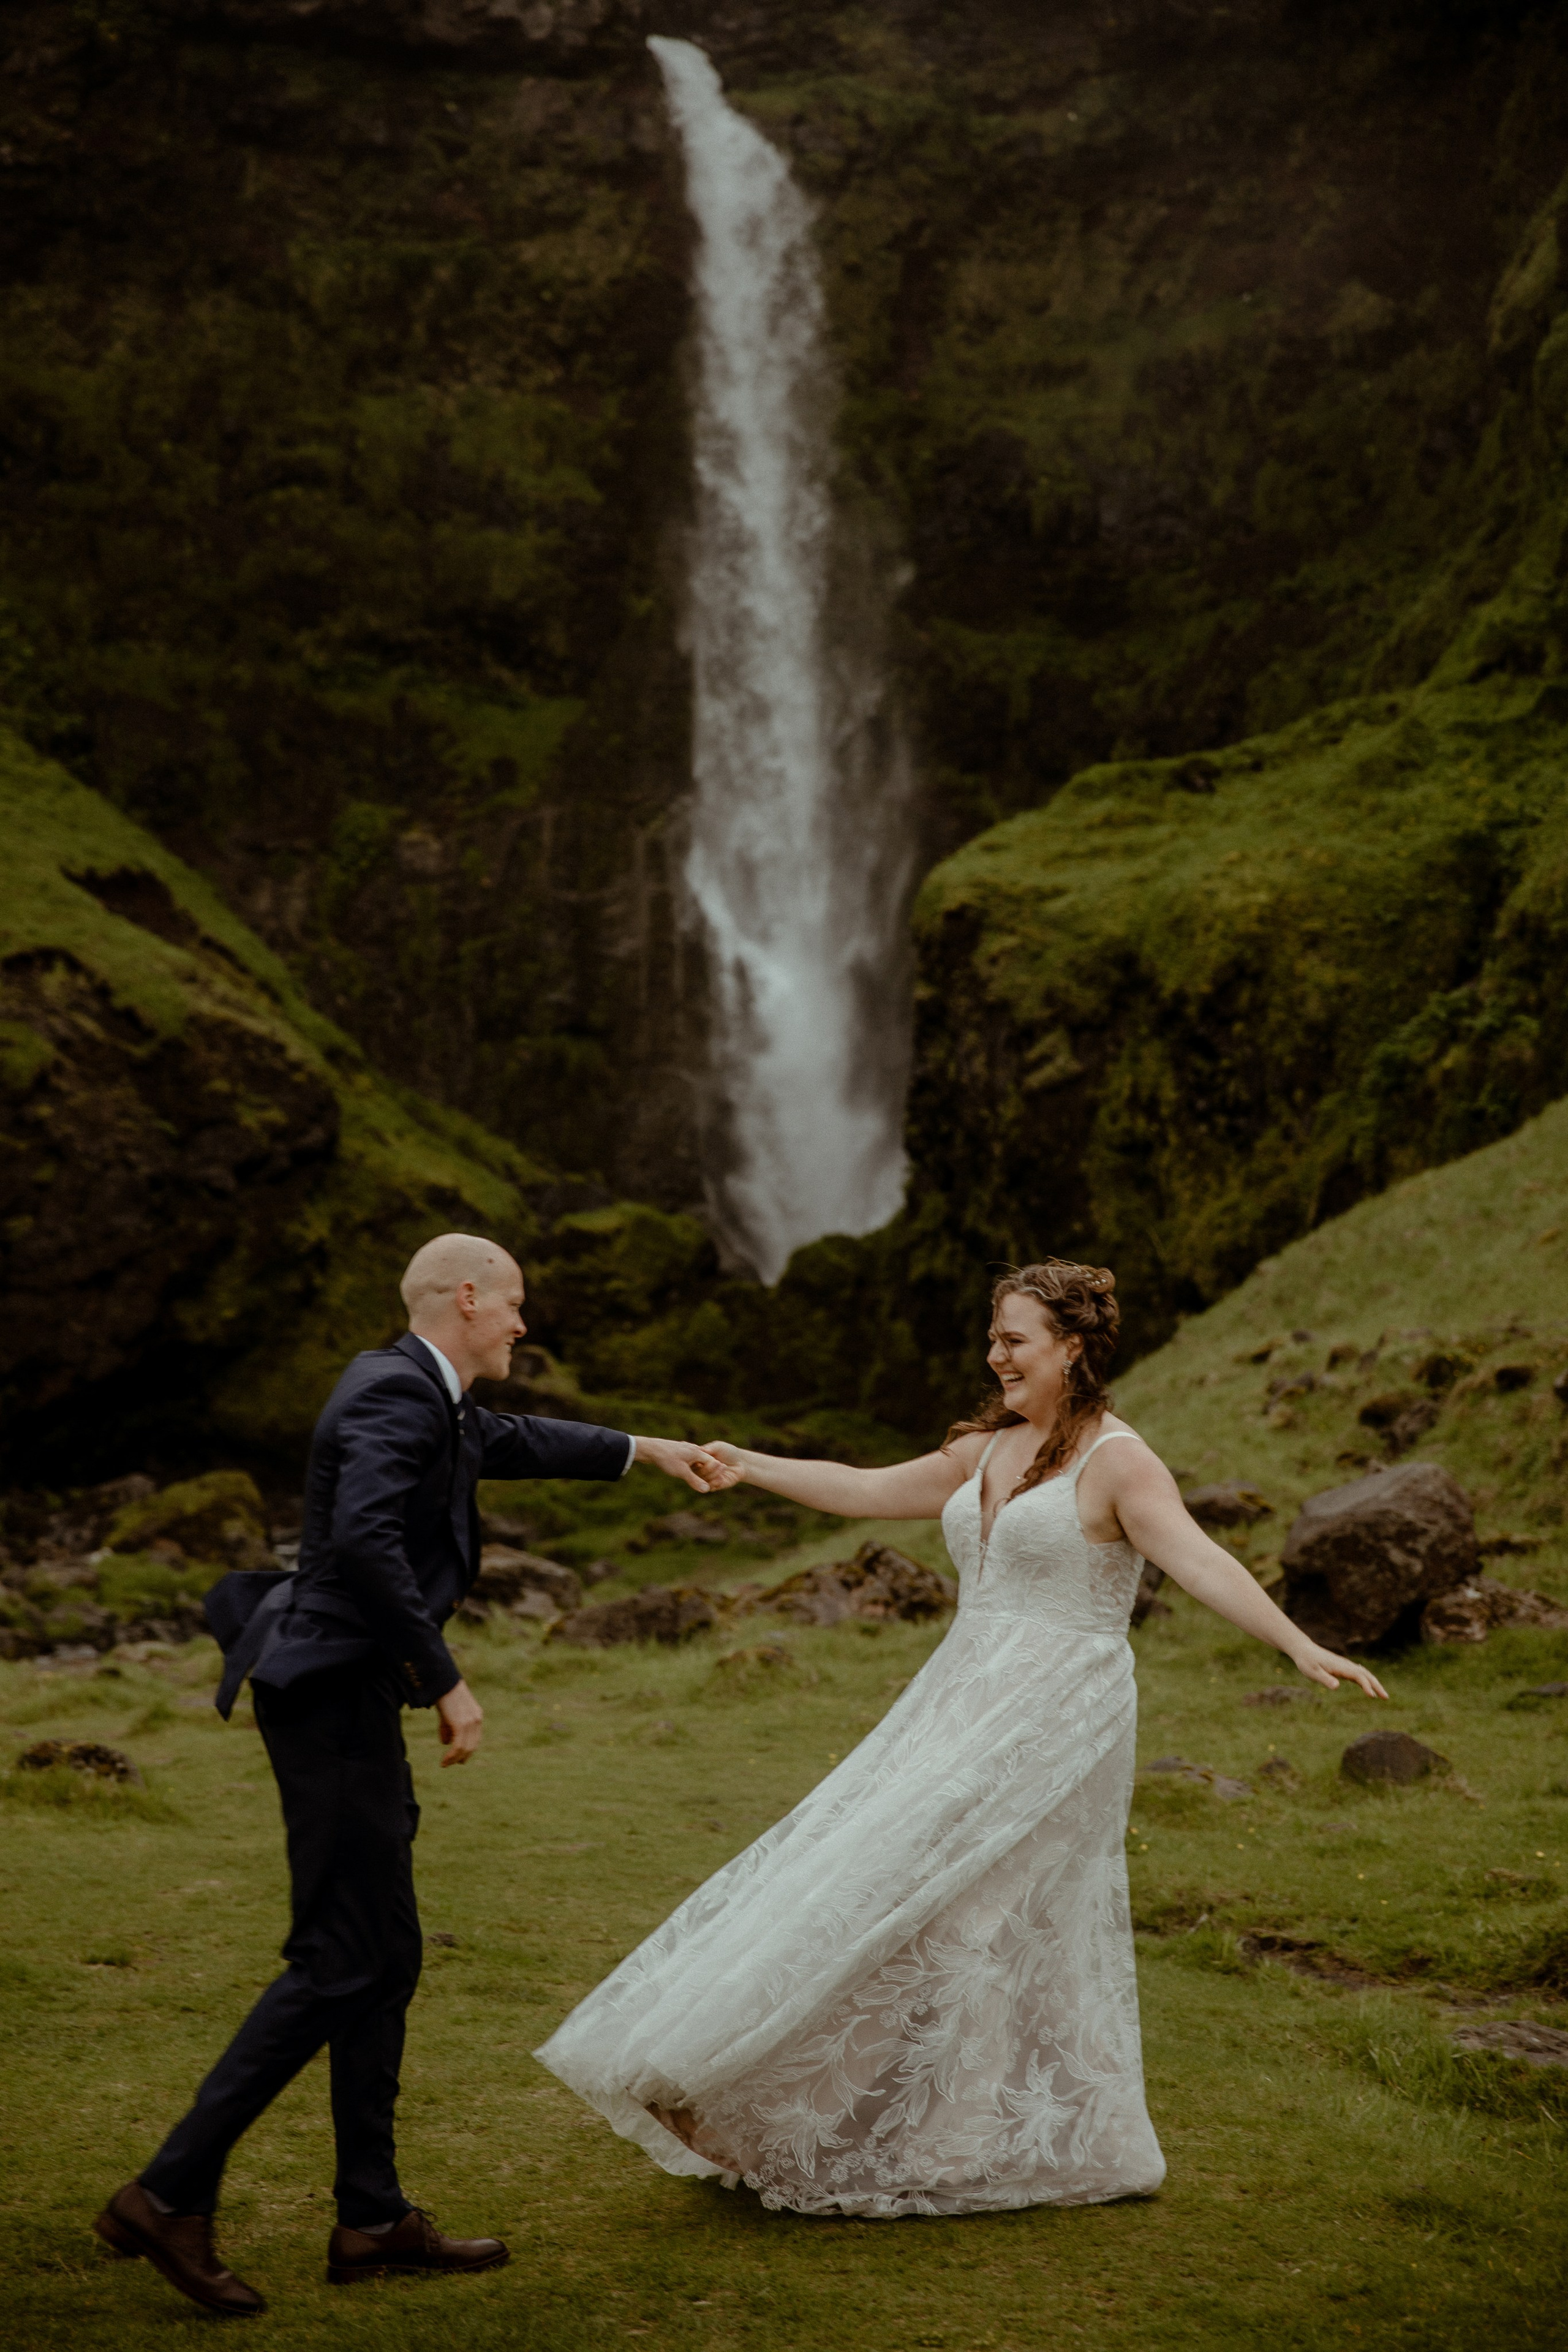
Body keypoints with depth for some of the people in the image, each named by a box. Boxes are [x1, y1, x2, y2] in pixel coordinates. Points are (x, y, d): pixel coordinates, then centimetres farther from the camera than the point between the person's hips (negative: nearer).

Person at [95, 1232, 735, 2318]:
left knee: (386, 1959, 13)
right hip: (337, 1696, -10)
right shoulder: (397, 1394, -16)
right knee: (340, 1961, -7)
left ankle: (374, 2219, 20)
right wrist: (448, 1681, -24)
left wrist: (649, 1450, 39)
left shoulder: (426, 1396, 15)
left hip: (348, 1701, 10)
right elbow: (365, 1541, -30)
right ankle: (171, 2194, -1)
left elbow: (512, 1440, 34)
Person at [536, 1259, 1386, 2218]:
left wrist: (1301, 1645, -36)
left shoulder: (1117, 1461, -11)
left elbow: (1201, 1561, -23)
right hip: (968, 1702, 8)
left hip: (1054, 1719, -8)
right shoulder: (987, 1451, 13)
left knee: (944, 1907, -6)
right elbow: (867, 1491, 21)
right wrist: (748, 1466, 22)